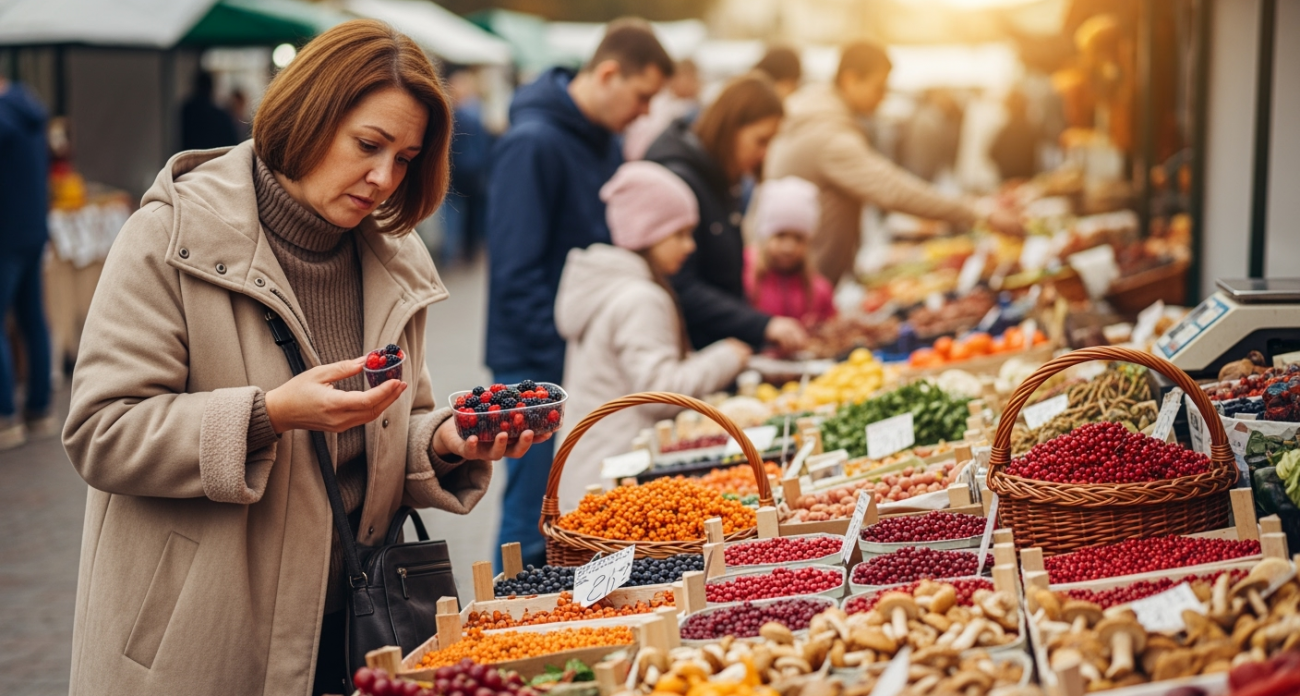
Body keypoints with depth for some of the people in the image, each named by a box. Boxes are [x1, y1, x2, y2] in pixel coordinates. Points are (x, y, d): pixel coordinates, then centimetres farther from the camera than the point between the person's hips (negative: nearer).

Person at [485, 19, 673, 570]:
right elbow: (517, 273, -19)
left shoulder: (606, 144, 11)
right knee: (534, 526, -2)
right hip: (540, 368, -8)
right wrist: (566, 368, -19)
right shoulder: (533, 144, -16)